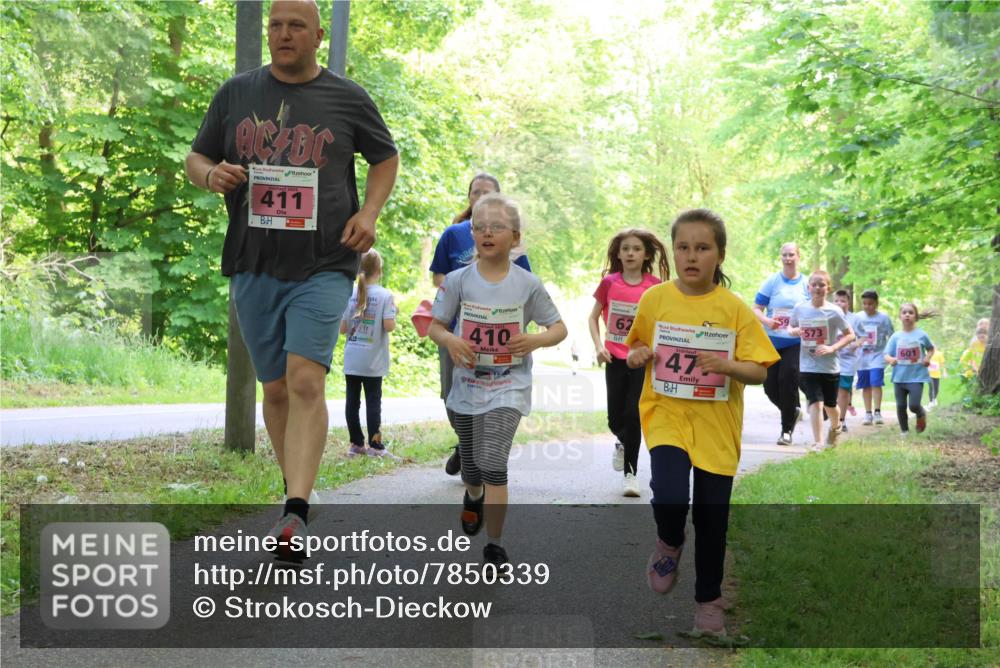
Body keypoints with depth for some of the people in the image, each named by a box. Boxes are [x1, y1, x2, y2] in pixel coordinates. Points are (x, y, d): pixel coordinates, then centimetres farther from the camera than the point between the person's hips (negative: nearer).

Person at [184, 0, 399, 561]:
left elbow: (386, 157, 16)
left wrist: (369, 213, -1)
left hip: (323, 266, -3)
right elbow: (196, 158, 16)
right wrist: (210, 174, -9)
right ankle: (299, 492, 28)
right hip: (254, 265, 4)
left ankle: (296, 514, -25)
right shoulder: (237, 93, 9)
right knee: (276, 387, 10)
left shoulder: (347, 98, 4)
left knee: (305, 379, -19)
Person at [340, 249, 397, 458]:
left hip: (351, 360, 3)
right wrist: (393, 312, 2)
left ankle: (356, 444, 13)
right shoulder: (384, 295, -8)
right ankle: (375, 446, 3)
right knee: (373, 401, 2)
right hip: (373, 361, -3)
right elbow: (389, 326, -17)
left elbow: (342, 328, 0)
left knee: (352, 400, 8)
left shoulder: (350, 294, 2)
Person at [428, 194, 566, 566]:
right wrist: (449, 340, -19)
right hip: (467, 385, 2)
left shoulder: (527, 284, -5)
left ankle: (495, 547, -6)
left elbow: (559, 328, 3)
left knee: (493, 463, -17)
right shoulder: (458, 281, -4)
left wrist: (537, 340, -18)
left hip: (509, 385, -2)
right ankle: (473, 498, 55)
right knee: (471, 465, 17)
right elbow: (435, 326, 3)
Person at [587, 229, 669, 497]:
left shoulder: (655, 286, -4)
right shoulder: (609, 282, -2)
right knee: (615, 418, 7)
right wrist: (598, 346, -8)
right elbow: (593, 317, 6)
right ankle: (623, 443, 43)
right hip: (615, 359, 2)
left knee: (633, 415, -9)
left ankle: (630, 473, 3)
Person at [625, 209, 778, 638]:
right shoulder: (654, 300, -2)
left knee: (712, 519, 8)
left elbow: (760, 372, -5)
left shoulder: (735, 309, -6)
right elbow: (637, 347, 15)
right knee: (670, 497, -24)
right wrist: (637, 356, -8)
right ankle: (669, 544, 12)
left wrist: (727, 365, -24)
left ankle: (708, 599, 31)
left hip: (716, 425, 0)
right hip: (666, 414, 0)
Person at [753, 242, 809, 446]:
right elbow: (756, 309, 1)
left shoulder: (806, 284, 5)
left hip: (796, 343, -1)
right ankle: (793, 410, 30)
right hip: (772, 342, 1)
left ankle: (787, 430, 0)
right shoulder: (772, 282, 3)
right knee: (770, 385, 0)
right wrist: (767, 321, -19)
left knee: (788, 381, -12)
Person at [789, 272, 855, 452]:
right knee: (816, 402, -13)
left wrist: (832, 348, -18)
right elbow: (791, 327, 14)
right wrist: (794, 331, -10)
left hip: (830, 366, 0)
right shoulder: (800, 308, -2)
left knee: (830, 404, 16)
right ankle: (817, 442, -9)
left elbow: (850, 335, -4)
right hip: (808, 366, 0)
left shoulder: (834, 311, -9)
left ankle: (835, 427, 48)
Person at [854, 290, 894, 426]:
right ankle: (868, 414, 13)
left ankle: (877, 412, -10)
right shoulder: (858, 318, 2)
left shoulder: (884, 318, -3)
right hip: (863, 356, 3)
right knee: (866, 385, 6)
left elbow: (891, 337, 2)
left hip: (878, 355, -3)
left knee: (876, 383, -14)